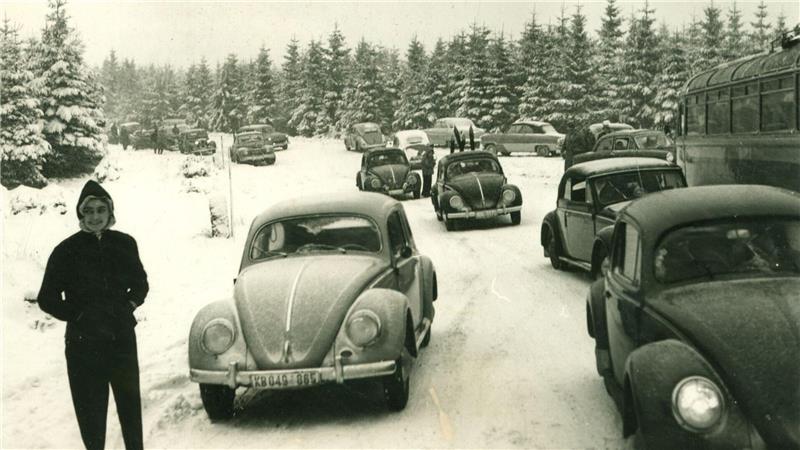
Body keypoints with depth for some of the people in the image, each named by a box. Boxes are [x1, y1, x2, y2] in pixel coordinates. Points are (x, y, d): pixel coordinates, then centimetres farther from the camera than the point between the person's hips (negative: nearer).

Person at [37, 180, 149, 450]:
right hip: (83, 341, -2)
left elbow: (140, 284, 16)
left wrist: (128, 306, -1)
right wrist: (79, 316, -10)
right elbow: (47, 298, -1)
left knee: (129, 398, 9)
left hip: (122, 337, 2)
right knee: (90, 405, 2)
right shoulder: (66, 251, -5)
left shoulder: (124, 244, 3)